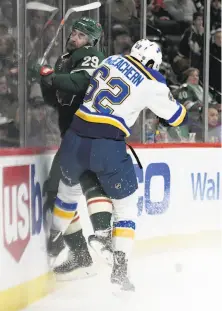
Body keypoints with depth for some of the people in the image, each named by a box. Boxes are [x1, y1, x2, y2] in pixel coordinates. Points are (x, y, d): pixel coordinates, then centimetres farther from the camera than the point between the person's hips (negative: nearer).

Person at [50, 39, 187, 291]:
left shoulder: (112, 60, 13)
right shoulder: (152, 84, 2)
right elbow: (177, 117, 14)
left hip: (74, 140, 5)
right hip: (108, 147, -4)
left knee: (68, 187, 32)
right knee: (125, 206, 12)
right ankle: (119, 268, 3)